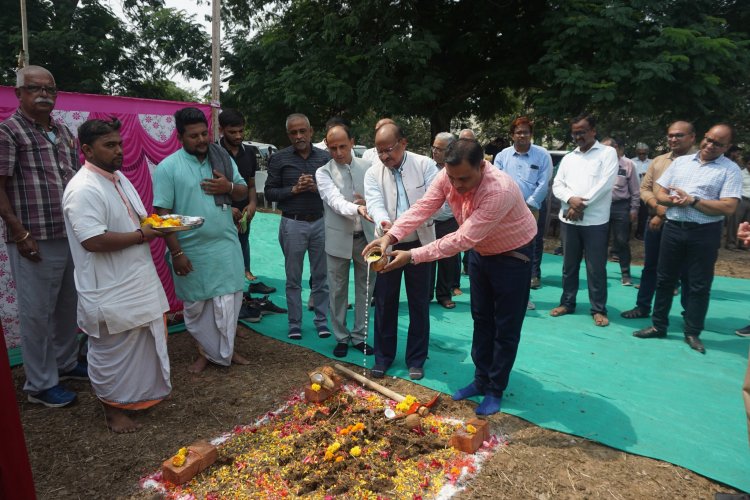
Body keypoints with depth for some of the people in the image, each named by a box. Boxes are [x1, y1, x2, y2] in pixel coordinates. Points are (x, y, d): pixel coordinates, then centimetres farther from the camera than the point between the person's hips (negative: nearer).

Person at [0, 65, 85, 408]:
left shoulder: (63, 131, 13)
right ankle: (40, 384, 18)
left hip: (72, 235, 6)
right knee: (36, 312, 4)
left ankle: (66, 362, 34)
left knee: (67, 306, 16)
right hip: (35, 241, -6)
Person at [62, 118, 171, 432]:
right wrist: (142, 235, -21)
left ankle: (139, 395, 40)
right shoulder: (83, 190, -20)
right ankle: (113, 409, 26)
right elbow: (94, 240, -28)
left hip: (138, 283, 9)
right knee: (112, 353, 7)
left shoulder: (119, 178, 11)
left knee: (143, 345, 20)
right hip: (110, 292, -9)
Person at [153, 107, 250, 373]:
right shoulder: (168, 167, -7)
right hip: (191, 251, -3)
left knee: (229, 300, 8)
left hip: (226, 246, 3)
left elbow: (243, 192, 12)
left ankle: (226, 349, 28)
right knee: (196, 305, 11)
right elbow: (163, 213, -10)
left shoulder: (223, 158, 6)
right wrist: (176, 252, -14)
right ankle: (205, 352, 30)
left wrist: (229, 187, -11)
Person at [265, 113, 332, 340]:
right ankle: (294, 324, 20)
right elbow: (269, 193, 0)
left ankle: (322, 321, 23)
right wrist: (293, 190, -13)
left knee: (321, 276, 10)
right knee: (293, 278, 8)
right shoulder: (279, 159, 0)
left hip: (320, 222, 1)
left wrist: (317, 188, -14)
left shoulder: (325, 157, 3)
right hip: (293, 224, -1)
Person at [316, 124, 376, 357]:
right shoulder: (323, 172, -3)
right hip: (339, 239, -1)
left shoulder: (367, 167, 4)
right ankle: (341, 337, 25)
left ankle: (359, 336, 26)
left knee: (365, 290, 10)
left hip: (366, 237, 2)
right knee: (338, 292, 8)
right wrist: (357, 209, -38)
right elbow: (335, 200, -19)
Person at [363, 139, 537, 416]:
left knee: (506, 328, 4)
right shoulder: (448, 177, -19)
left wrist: (413, 256, -40)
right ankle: (481, 379, 31)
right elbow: (422, 208, -22)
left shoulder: (500, 190, -39)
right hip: (480, 251, 6)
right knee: (481, 319, 16)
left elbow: (463, 238, -40)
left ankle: (495, 390, 21)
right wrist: (391, 236, -38)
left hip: (512, 255, -6)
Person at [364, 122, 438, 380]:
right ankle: (383, 356, 26)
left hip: (419, 244, -1)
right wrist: (384, 223, -38)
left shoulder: (425, 165, -5)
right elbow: (375, 203, -15)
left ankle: (416, 359, 24)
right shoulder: (373, 173, -2)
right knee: (385, 302, 9)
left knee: (419, 303, 9)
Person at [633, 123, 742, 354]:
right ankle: (658, 326, 21)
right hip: (673, 228, 3)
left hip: (704, 233, -3)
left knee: (699, 285, 5)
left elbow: (728, 207, -12)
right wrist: (672, 200, -12)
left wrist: (693, 201, -16)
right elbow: (660, 194, 9)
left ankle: (692, 333, 17)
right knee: (664, 279, 9)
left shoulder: (730, 169, -2)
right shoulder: (680, 162, 10)